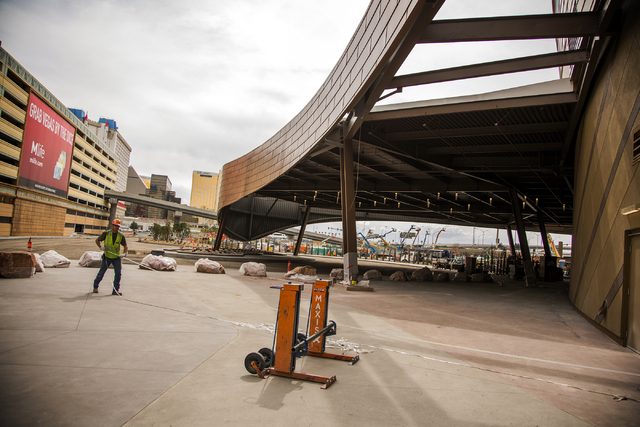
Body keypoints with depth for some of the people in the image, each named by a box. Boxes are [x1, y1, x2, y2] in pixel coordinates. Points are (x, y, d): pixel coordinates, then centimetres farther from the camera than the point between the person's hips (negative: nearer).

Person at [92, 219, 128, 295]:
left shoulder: (121, 236, -4)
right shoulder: (106, 233, -7)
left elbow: (126, 246, -2)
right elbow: (97, 240, 6)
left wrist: (125, 253, -22)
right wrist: (101, 247, -12)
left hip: (116, 258, 1)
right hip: (107, 257, -1)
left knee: (118, 273, -7)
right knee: (101, 273, 7)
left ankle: (116, 290, 3)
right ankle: (95, 287, 29)